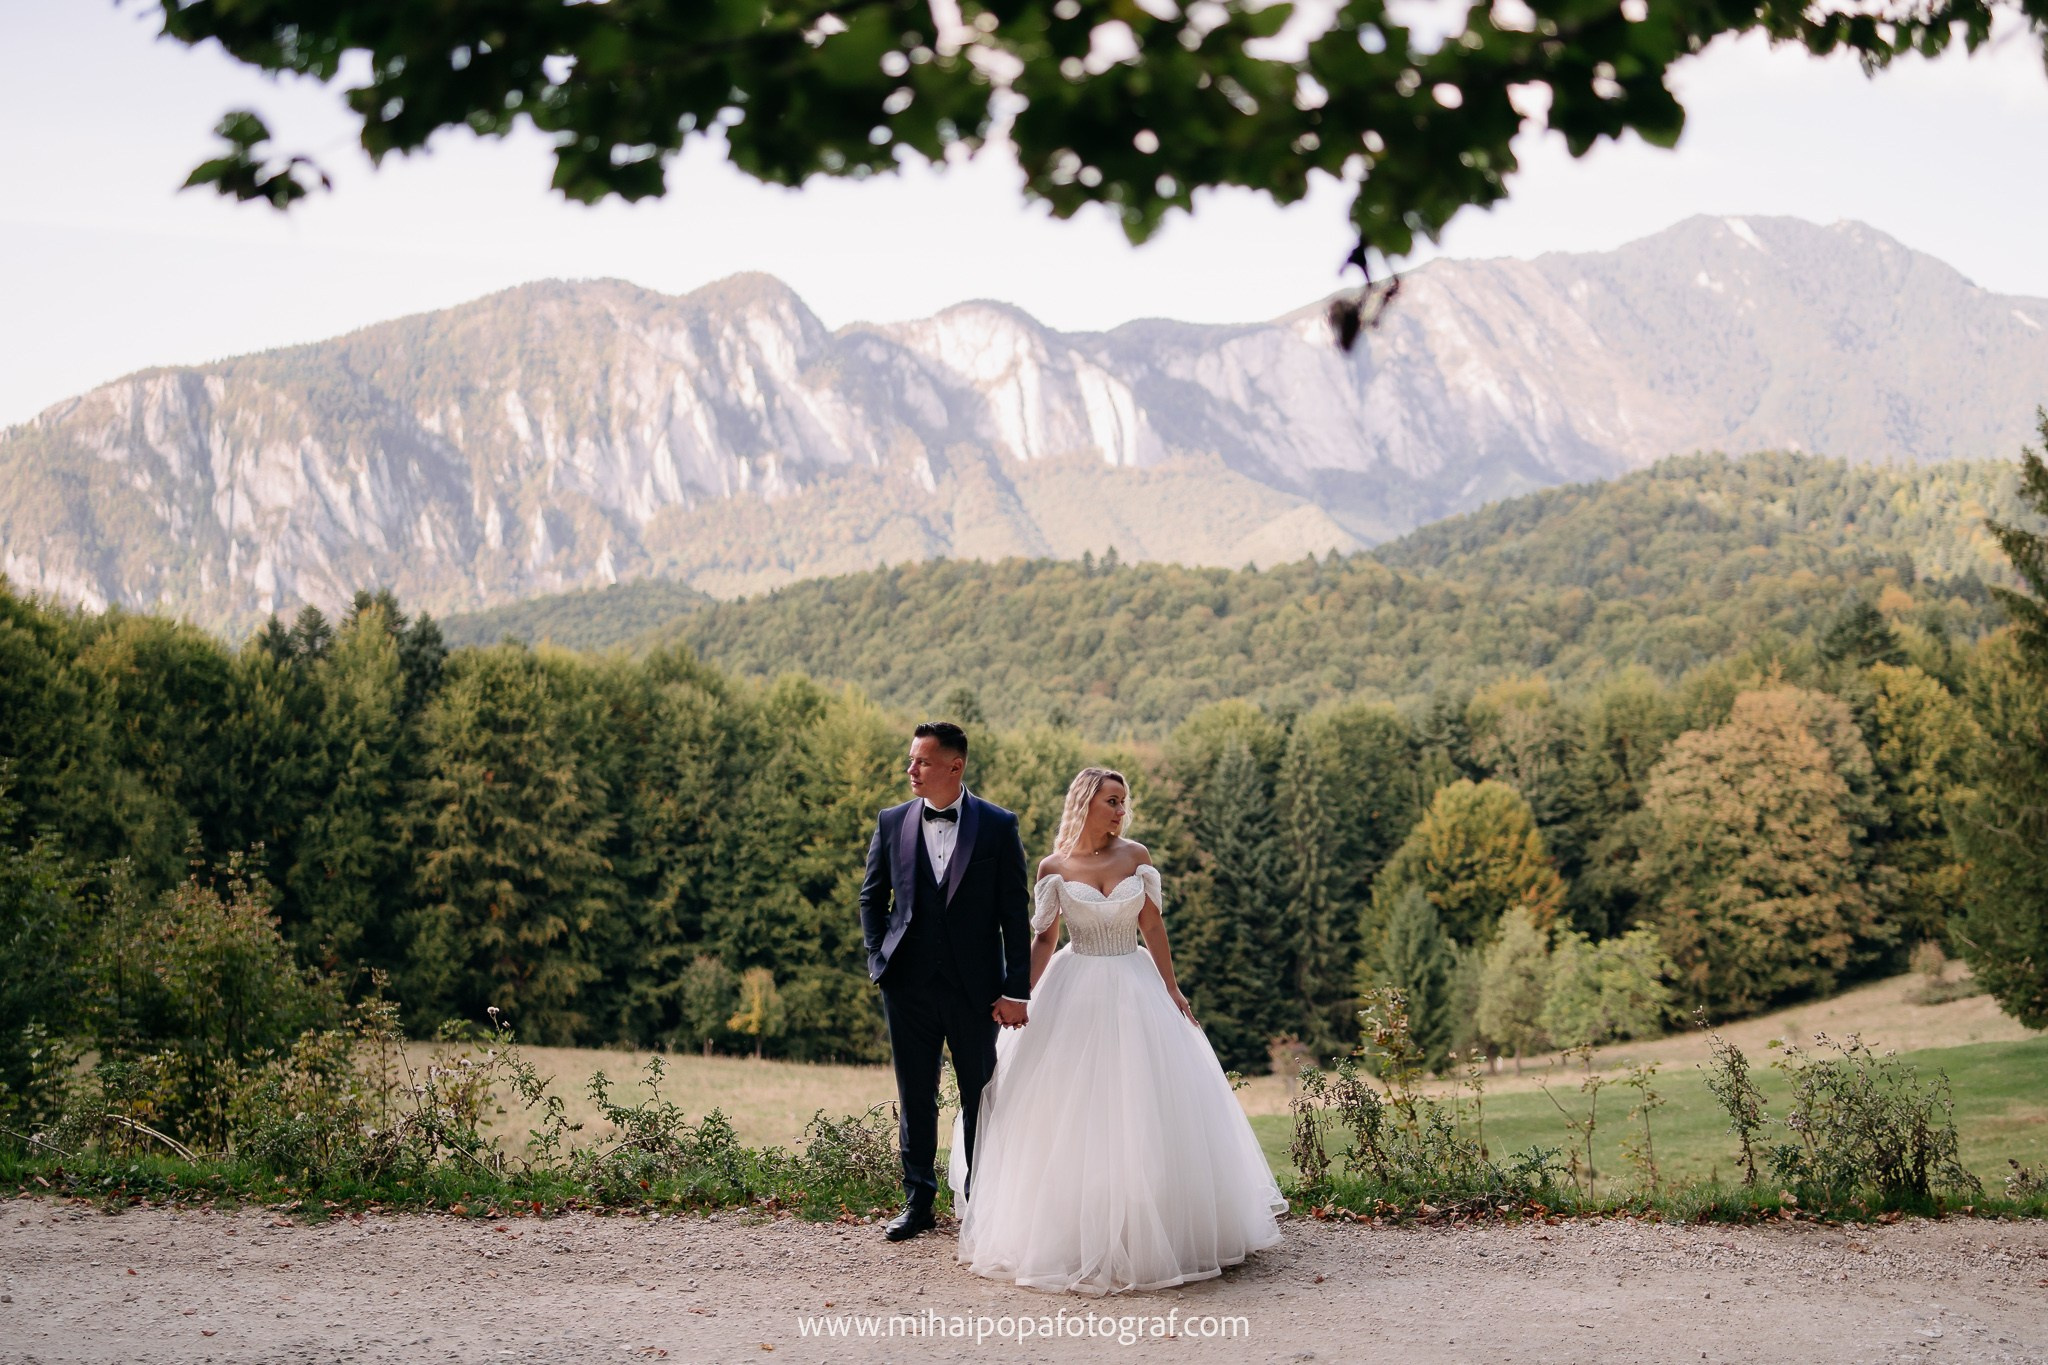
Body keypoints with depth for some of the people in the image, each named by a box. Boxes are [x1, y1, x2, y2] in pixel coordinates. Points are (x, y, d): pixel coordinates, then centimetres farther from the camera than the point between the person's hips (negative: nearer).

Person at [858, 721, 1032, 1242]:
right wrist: (878, 960, 3)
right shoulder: (892, 822, 4)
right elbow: (871, 897, 15)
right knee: (914, 1098, 9)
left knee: (982, 1099, 7)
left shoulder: (998, 825, -3)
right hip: (908, 985, 2)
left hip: (975, 985, -2)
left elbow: (1016, 912, -3)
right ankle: (918, 1200, 20)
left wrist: (1017, 991, -7)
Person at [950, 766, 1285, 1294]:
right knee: (1071, 1110, 0)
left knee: (1145, 1107, 4)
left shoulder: (1136, 856, 1)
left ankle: (1149, 1228, 19)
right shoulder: (1054, 868, -4)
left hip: (1135, 990, 2)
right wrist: (1023, 997, -7)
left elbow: (1152, 926, 4)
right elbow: (1044, 939, 0)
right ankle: (1073, 1229, 13)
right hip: (1076, 993, -2)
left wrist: (1172, 988, 4)